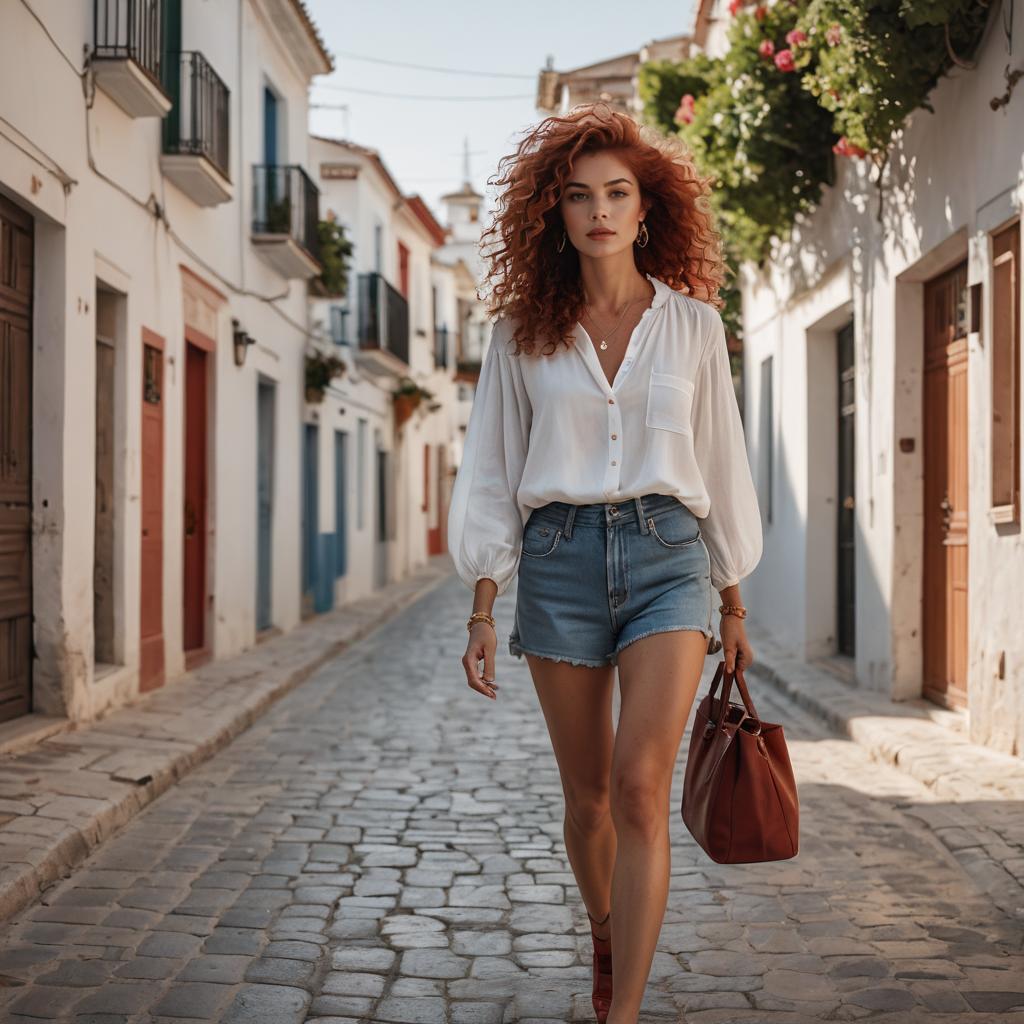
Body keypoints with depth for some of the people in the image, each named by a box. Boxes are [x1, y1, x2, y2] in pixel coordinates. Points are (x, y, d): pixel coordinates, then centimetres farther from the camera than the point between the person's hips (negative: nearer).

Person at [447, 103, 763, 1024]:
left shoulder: (692, 324, 7)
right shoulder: (523, 333, 6)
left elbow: (721, 465, 11)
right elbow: (491, 474, 7)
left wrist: (734, 609, 13)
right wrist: (482, 613, 1)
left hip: (667, 554, -1)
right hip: (558, 559, 1)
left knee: (640, 784, -16)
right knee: (588, 795, 9)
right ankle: (604, 941, 38)